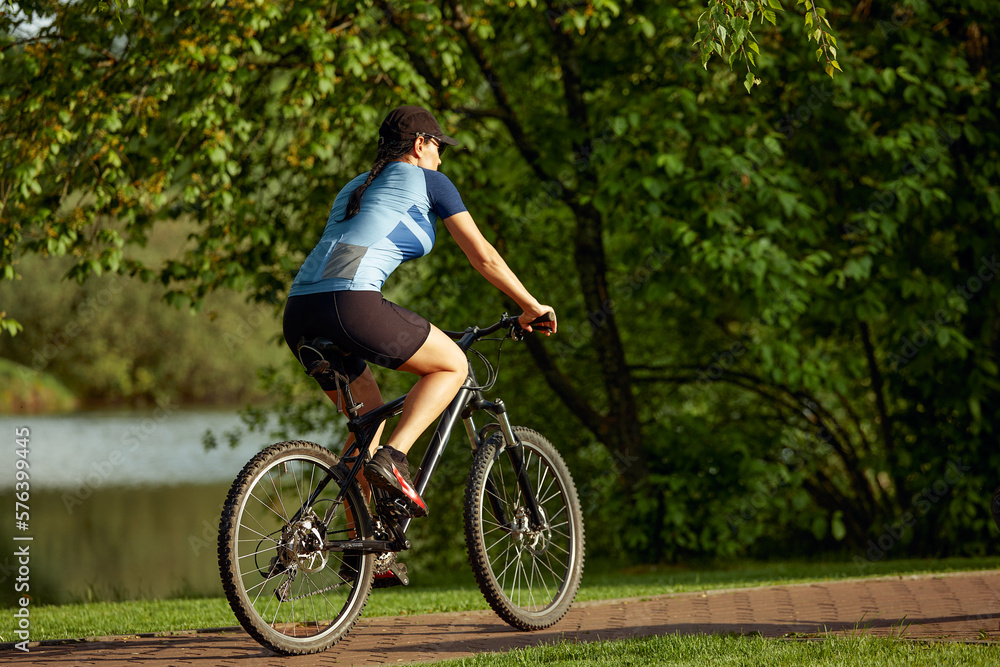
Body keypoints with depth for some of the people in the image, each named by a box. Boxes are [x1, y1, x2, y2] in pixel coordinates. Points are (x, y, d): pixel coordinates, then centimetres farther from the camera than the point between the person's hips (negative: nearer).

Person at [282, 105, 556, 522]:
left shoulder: (353, 190, 33)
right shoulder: (425, 180, 13)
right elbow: (484, 257, 14)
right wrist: (531, 306, 26)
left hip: (298, 317, 8)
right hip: (349, 305, -8)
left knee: (368, 417, 23)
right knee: (453, 365, 11)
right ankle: (392, 459, -9)